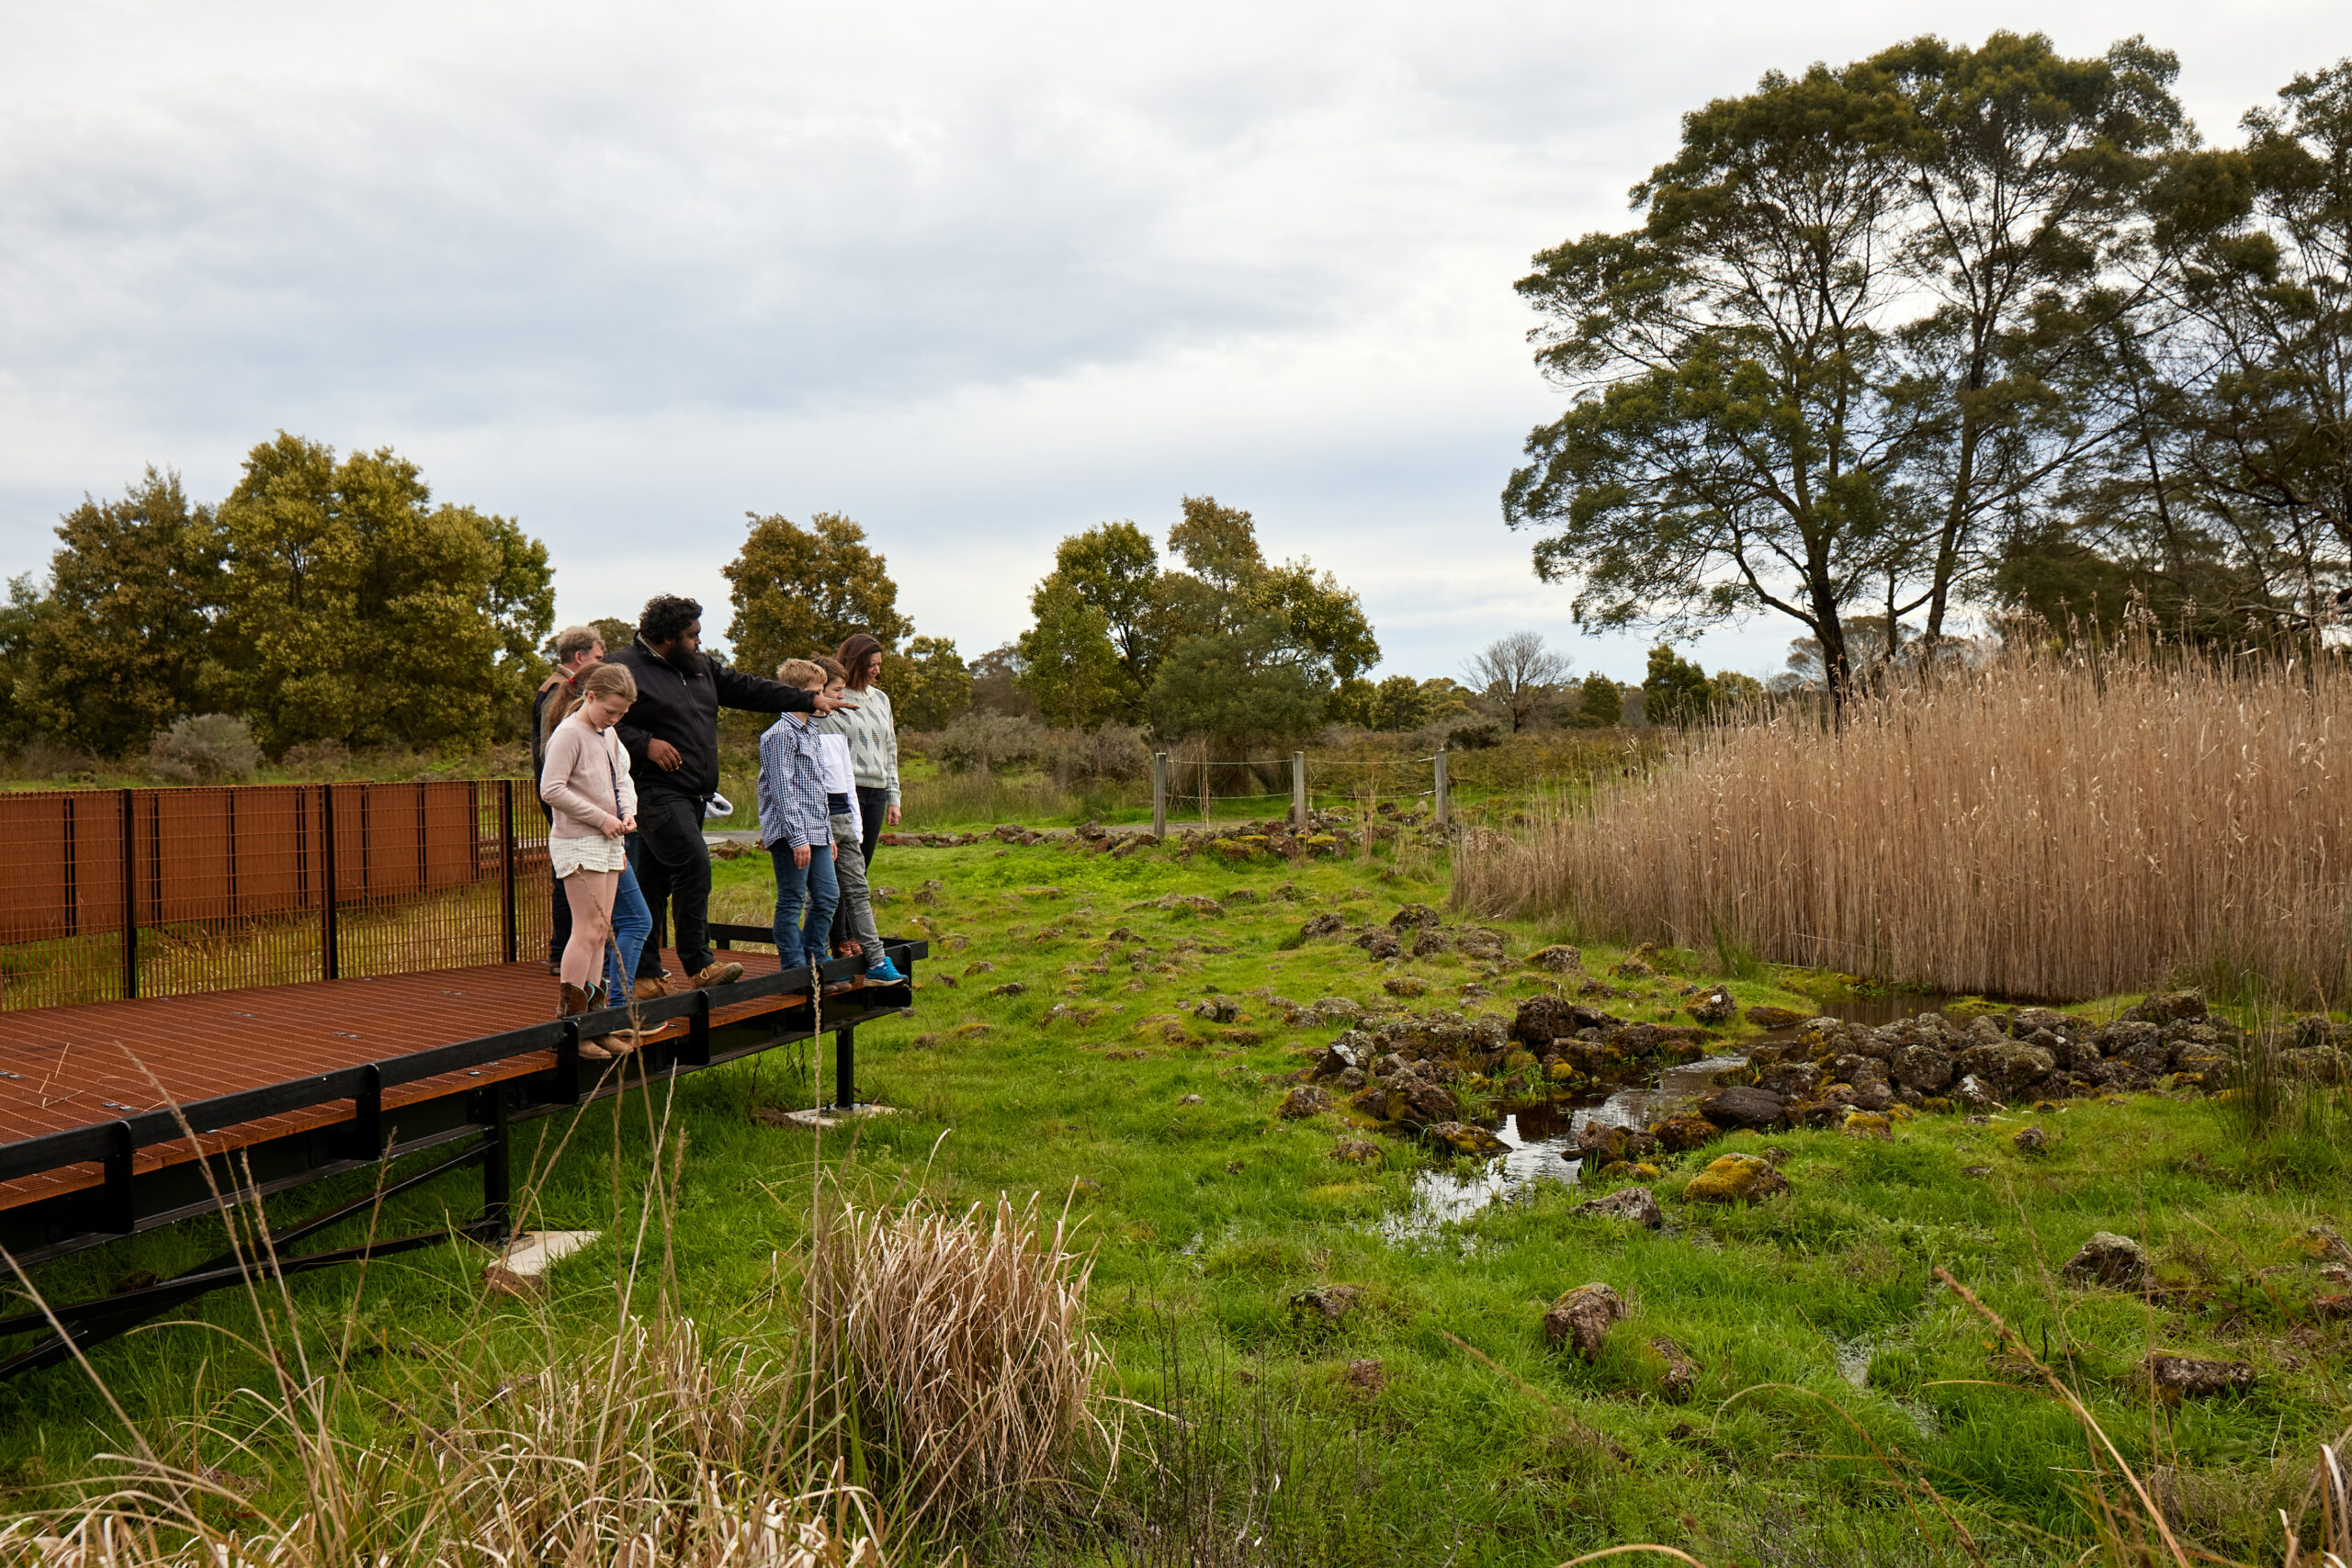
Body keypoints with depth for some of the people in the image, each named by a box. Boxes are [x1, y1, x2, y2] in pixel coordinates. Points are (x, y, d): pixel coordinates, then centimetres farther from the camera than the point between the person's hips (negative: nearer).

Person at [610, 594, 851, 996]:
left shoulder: (699, 666, 18)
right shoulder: (626, 669, -6)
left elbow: (747, 689, 21)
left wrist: (808, 700, 17)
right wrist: (645, 744, -19)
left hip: (690, 795, 8)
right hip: (656, 792, -8)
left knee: (654, 881, 10)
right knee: (693, 864, -18)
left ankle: (644, 976, 14)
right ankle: (698, 966, -11)